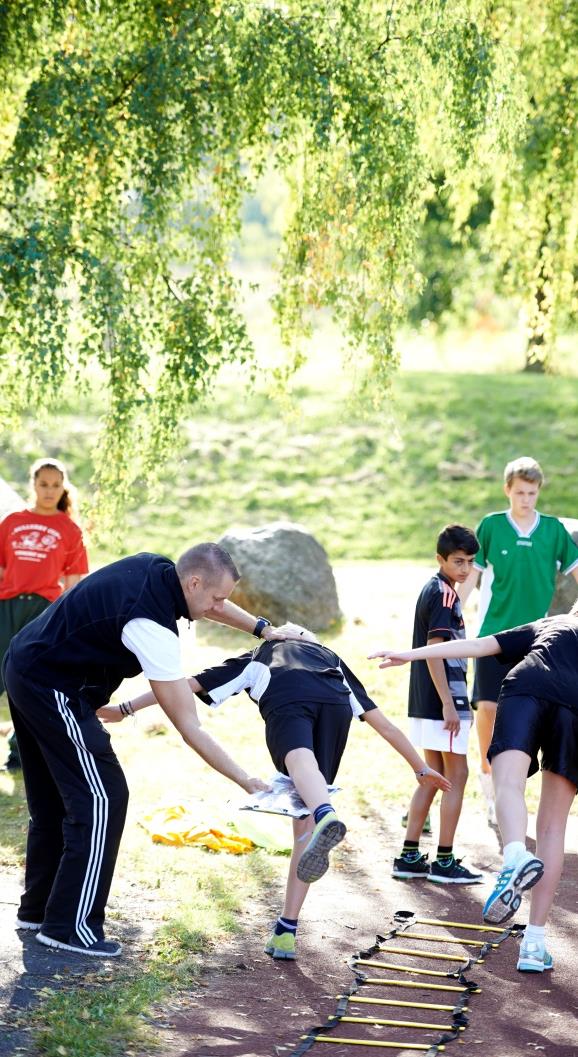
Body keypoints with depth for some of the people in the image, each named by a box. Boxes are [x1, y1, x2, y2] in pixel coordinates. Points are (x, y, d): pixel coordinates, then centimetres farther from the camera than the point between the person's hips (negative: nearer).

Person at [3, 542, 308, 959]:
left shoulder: (154, 567, -1)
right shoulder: (154, 630, -26)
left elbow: (209, 601, 24)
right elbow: (189, 728, -24)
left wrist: (263, 628, 26)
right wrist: (246, 781, -20)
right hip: (53, 690, -10)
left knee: (53, 800, 18)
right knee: (102, 798, -7)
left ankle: (38, 908, 28)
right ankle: (70, 925, -4)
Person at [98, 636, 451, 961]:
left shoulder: (257, 658, 42)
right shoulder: (332, 658, 45)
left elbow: (185, 685, 37)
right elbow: (385, 725, 45)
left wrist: (125, 709, 42)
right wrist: (422, 768, 54)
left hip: (286, 700, -2)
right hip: (335, 704, 2)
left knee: (301, 762, -32)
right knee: (304, 825, 8)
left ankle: (326, 817, -68)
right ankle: (287, 930, 5)